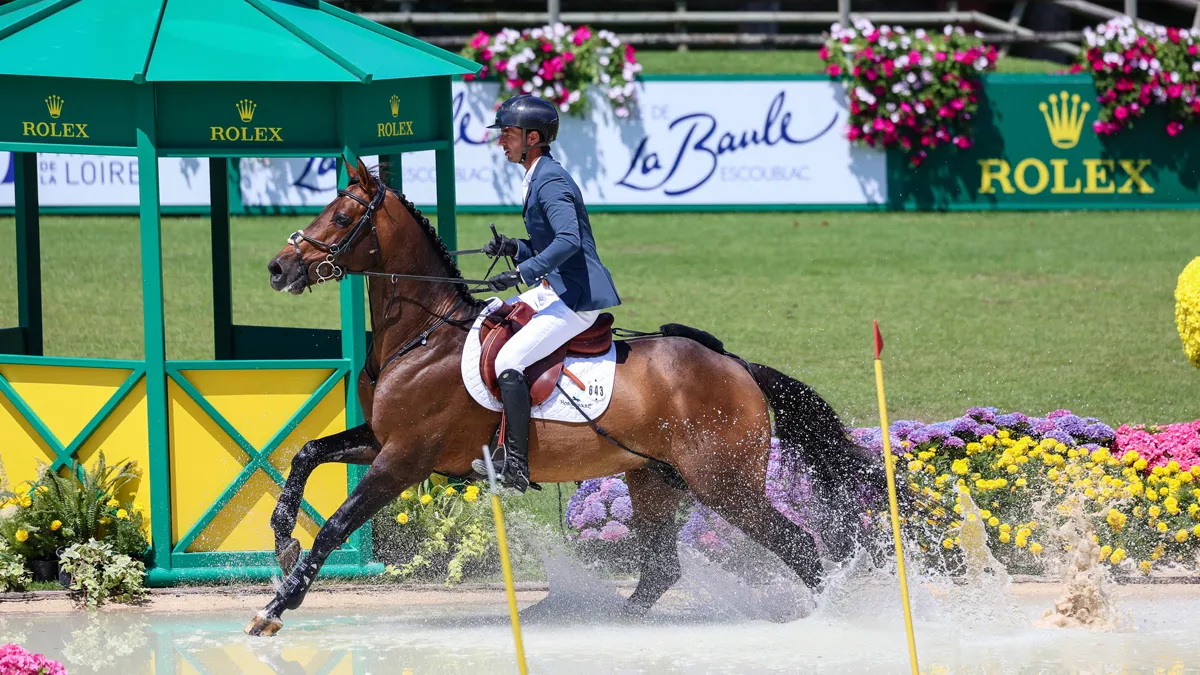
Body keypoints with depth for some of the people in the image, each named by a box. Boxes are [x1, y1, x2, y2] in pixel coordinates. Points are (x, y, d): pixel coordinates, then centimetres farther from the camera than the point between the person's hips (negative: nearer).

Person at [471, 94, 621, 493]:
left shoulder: (550, 182, -17)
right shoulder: (537, 178, 16)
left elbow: (569, 240, -31)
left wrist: (523, 273, -34)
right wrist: (515, 249, 9)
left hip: (578, 297, -11)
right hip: (555, 291, 11)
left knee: (508, 361, -21)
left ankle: (516, 467, -22)